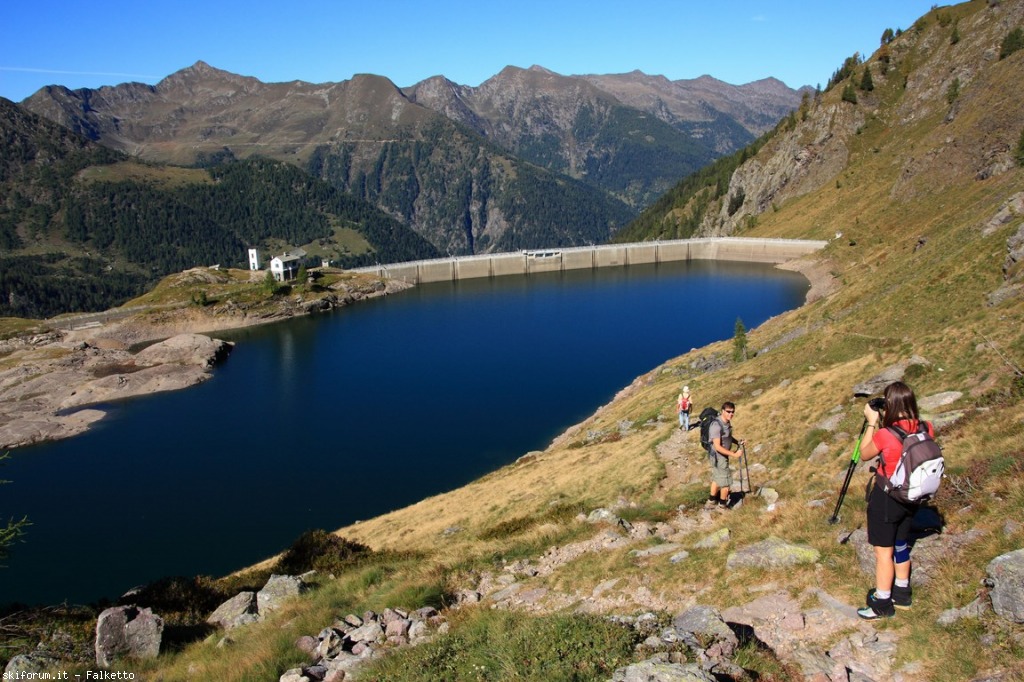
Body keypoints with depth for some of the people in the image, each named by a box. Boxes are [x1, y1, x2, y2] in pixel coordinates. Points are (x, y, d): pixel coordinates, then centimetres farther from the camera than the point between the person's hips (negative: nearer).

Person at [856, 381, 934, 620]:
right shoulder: (926, 429, -10)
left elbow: (864, 455, -7)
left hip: (886, 499, -6)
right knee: (901, 545, 24)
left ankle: (882, 602, 18)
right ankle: (902, 593, 38)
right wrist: (884, 422, 5)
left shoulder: (885, 436, -28)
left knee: (883, 552, 7)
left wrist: (871, 422, -4)